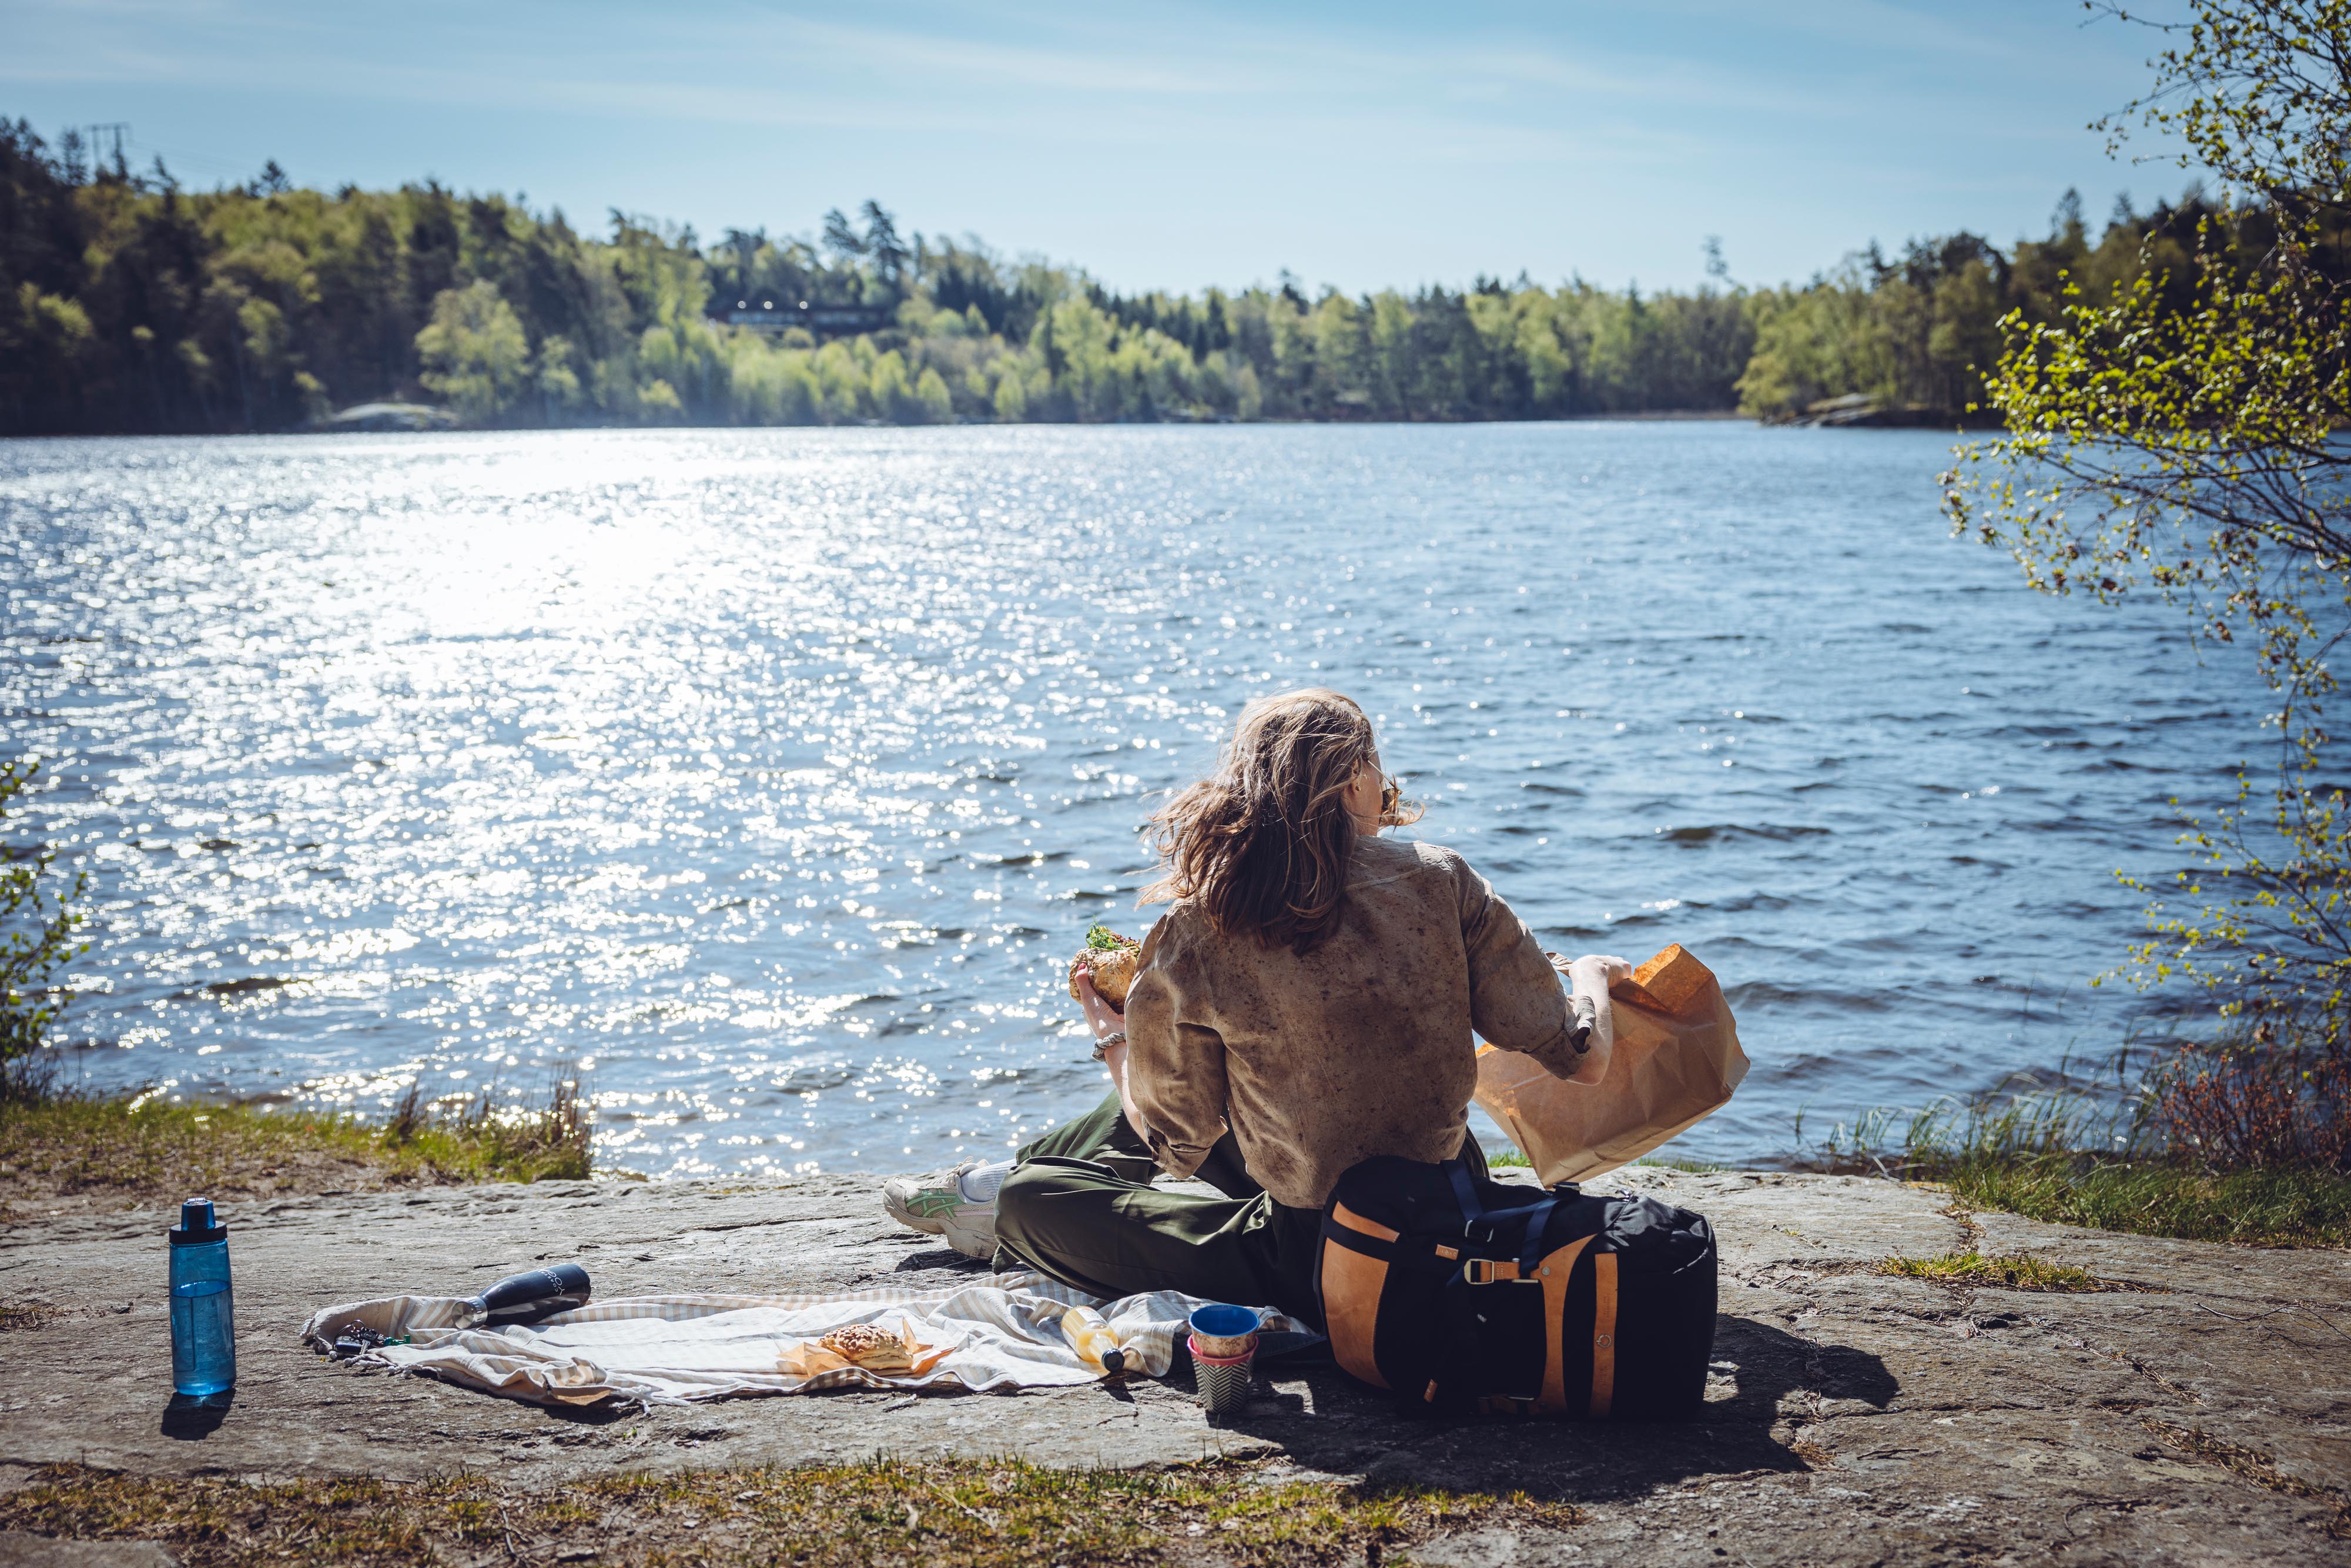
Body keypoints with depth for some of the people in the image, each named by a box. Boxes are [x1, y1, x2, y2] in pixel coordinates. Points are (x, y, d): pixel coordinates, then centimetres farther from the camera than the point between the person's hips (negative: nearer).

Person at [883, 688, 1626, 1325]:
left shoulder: (1194, 942, -15)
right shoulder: (1437, 880, -11)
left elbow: (1179, 1144, -2)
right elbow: (1580, 1057, -7)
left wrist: (1110, 1036, 16)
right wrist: (1591, 976, 15)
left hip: (1326, 1274, -4)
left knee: (1032, 1201, 15)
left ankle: (1003, 1210, 50)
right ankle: (1012, 1173, 51)